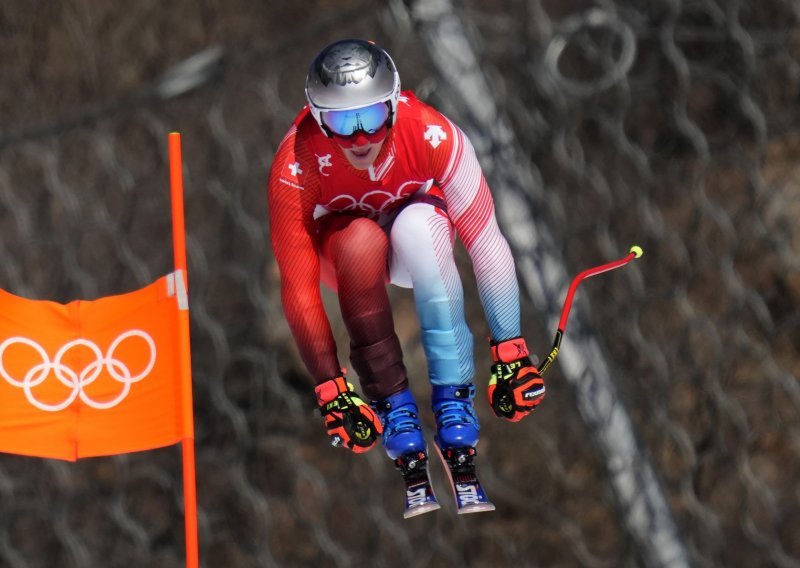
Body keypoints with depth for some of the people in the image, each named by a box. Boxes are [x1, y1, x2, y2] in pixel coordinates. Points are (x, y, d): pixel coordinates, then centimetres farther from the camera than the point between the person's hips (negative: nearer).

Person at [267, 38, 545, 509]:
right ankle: (392, 400, -21)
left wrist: (511, 351, -24)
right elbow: (298, 289, -27)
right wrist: (331, 390, -25)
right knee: (362, 241, -36)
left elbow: (487, 245, -26)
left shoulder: (433, 136, -32)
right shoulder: (295, 169, -32)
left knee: (417, 225, -35)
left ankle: (452, 394, -25)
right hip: (340, 254, 0)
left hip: (420, 246, 0)